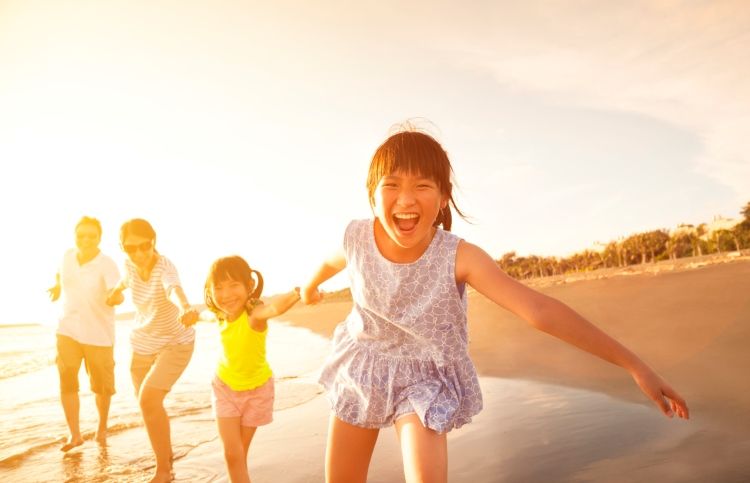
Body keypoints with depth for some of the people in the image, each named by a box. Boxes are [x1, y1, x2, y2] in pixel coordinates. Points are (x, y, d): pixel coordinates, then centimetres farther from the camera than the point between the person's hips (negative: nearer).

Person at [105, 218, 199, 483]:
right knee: (148, 404, 15)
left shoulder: (164, 267, -29)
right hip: (143, 345, 7)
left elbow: (174, 289, -55)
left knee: (149, 400, -21)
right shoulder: (130, 265, -12)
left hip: (175, 344, -7)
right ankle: (166, 457, 39)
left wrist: (186, 308, -72)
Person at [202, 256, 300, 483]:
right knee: (232, 454, -3)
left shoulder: (254, 313, -32)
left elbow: (275, 307, -60)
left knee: (240, 453, 11)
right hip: (225, 387, 3)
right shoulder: (221, 315, -14)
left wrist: (297, 293, -77)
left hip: (257, 389, -3)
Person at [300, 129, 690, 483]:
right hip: (361, 372, 3)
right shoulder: (355, 237, -20)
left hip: (426, 379, -3)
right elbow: (332, 262, 6)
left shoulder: (458, 257, -29)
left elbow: (540, 310, -33)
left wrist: (633, 364, -34)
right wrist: (311, 286, 29)